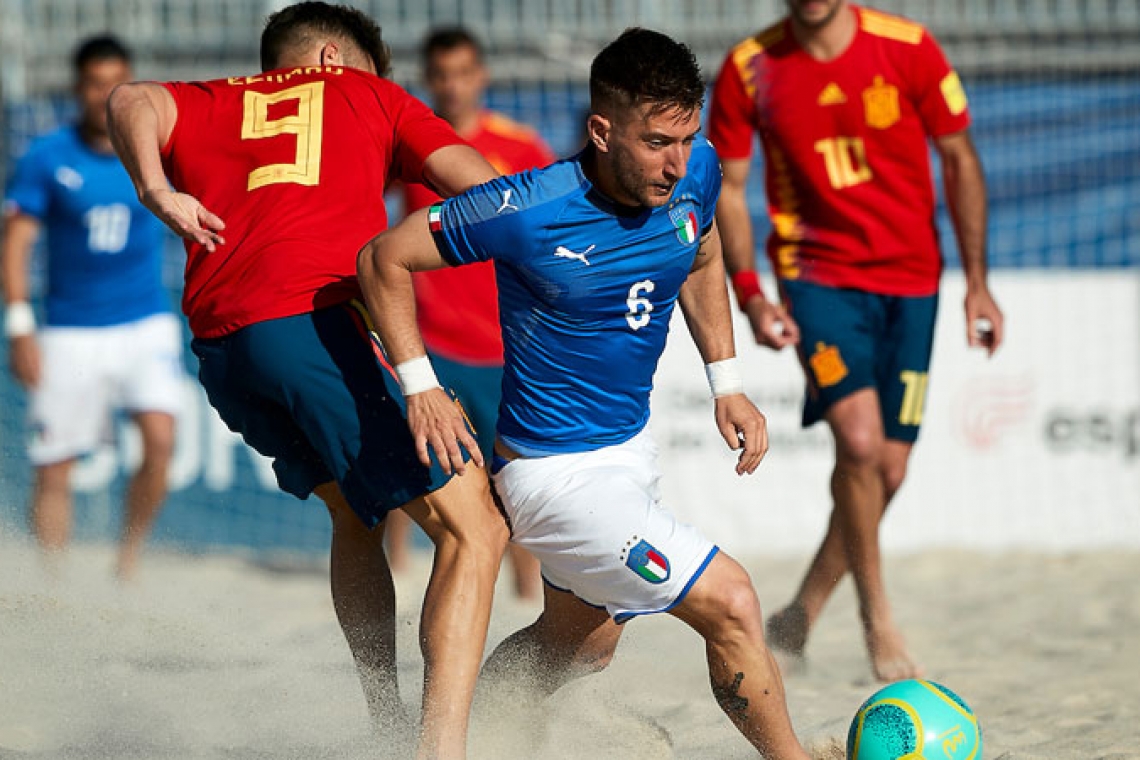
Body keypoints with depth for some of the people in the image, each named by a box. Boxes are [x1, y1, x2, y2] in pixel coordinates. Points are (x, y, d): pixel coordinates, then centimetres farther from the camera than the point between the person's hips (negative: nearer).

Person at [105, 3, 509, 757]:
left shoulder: (206, 108, 28)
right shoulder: (366, 95, 22)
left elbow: (133, 101, 5)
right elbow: (477, 183, 11)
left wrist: (158, 193, -5)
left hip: (221, 345, 5)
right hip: (321, 322, -5)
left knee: (355, 510, 28)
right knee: (473, 530, -4)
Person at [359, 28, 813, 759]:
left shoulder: (696, 173, -9)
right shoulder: (528, 211, -27)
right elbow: (385, 259, -14)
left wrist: (727, 384, 8)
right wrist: (421, 385, -19)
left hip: (631, 444, 8)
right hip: (559, 471, -8)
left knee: (581, 644, 25)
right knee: (729, 602, -14)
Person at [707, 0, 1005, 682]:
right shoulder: (750, 69, -6)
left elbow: (960, 160, 4)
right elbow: (728, 189, 4)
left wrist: (977, 282, 2)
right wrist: (750, 294, -8)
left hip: (911, 279, 2)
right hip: (819, 274, -2)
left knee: (888, 468, 1)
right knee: (860, 441, -20)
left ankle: (802, 615, 21)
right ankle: (879, 624, -5)